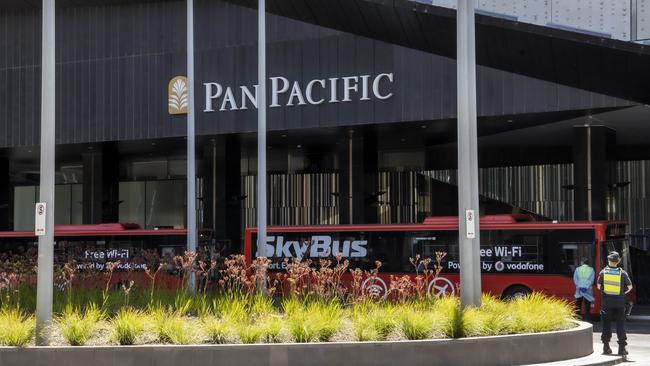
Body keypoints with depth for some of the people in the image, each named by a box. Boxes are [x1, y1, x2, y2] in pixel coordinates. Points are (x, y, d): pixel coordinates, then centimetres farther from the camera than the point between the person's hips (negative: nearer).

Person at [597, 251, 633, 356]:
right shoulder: (622, 273, -6)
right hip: (619, 302, -1)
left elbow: (599, 286, 2)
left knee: (606, 324, 10)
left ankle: (606, 347, 12)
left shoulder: (603, 272, -4)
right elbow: (629, 287, -1)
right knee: (620, 324, 5)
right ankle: (621, 347, 2)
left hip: (607, 301, 1)